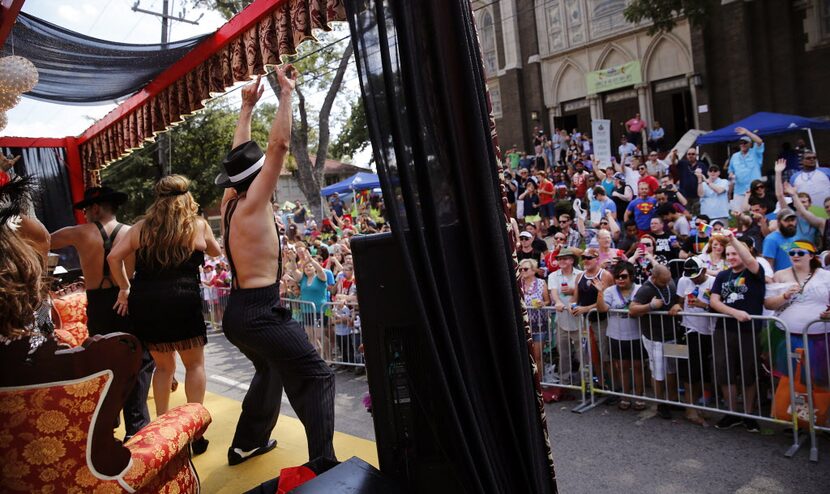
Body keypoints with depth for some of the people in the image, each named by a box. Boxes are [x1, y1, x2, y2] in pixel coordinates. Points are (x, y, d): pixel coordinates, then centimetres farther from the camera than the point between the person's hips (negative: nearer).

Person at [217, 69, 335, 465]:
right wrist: (287, 92, -9)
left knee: (270, 370, 29)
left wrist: (247, 107, 26)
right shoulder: (251, 204, -12)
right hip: (260, 312, -10)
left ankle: (248, 442, 37)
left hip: (236, 313, 10)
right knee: (316, 377, -7)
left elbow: (239, 154, 21)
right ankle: (323, 464, -11)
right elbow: (279, 144, -17)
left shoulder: (229, 202, 9)